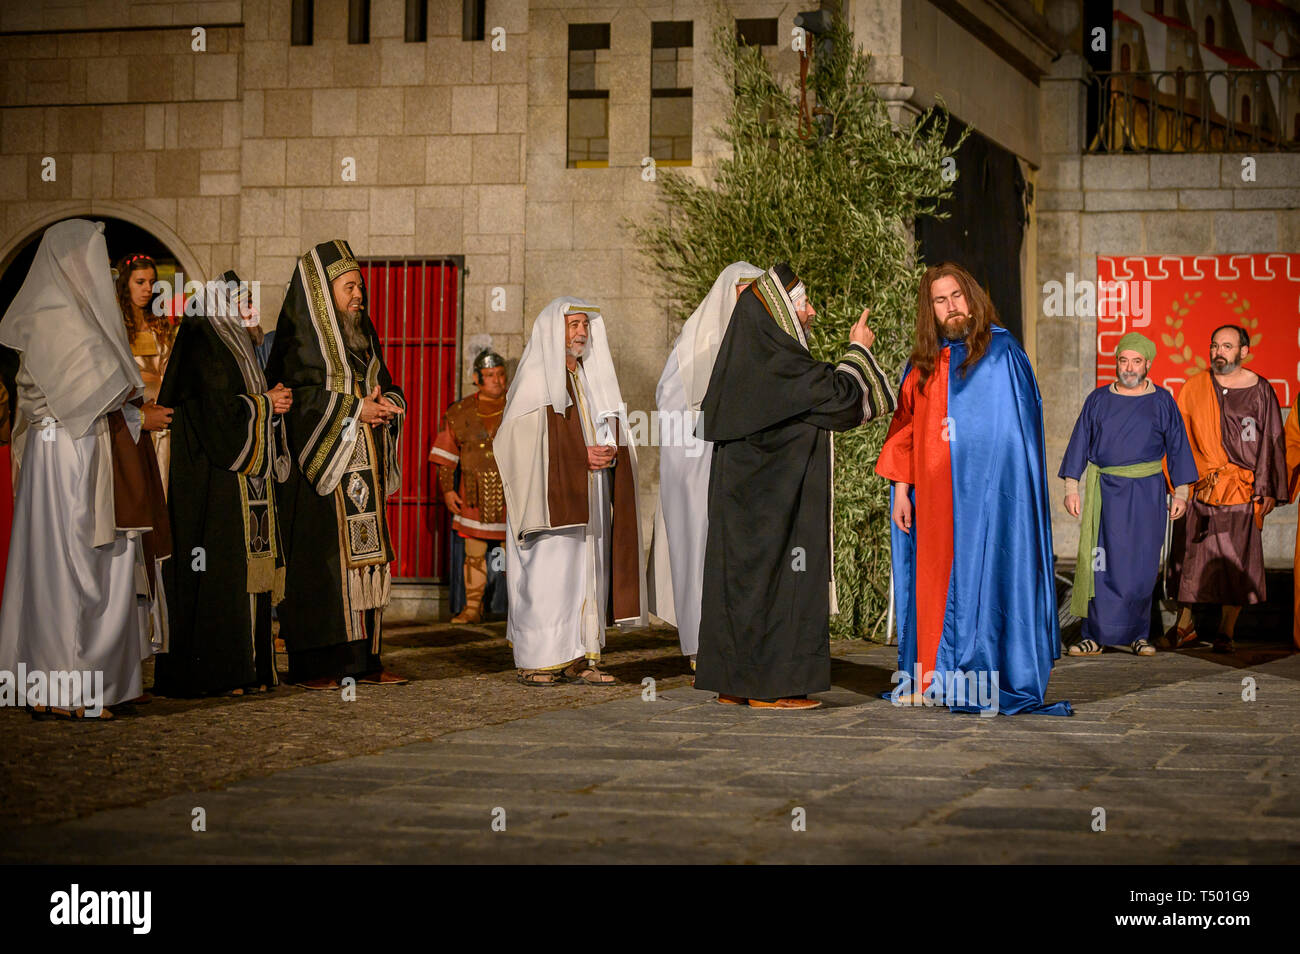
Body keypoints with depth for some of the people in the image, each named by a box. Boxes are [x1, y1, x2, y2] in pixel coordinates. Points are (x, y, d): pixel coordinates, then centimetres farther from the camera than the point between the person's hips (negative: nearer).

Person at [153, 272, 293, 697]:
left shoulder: (237, 345, 21)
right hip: (214, 481, -10)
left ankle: (246, 668, 9)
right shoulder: (204, 344, -9)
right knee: (220, 568, -10)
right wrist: (266, 404, -7)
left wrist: (272, 402, 5)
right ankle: (212, 672, -8)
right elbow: (219, 410, -19)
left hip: (247, 478, 10)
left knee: (243, 571, 7)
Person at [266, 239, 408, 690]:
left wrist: (386, 404, -5)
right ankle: (314, 666, -2)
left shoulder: (362, 334, 16)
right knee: (321, 563, -7)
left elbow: (388, 386, 19)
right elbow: (292, 399, -17)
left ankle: (362, 660, 10)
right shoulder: (300, 339, -7)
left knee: (363, 558, 6)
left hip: (364, 469, 7)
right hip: (318, 467, -7)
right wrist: (354, 408, -16)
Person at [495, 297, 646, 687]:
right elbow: (521, 440, -12)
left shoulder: (591, 377, 18)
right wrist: (581, 455, -16)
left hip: (591, 500, 7)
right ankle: (536, 660, -3)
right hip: (553, 495, -7)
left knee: (588, 572, 3)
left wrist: (609, 453, -4)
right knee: (547, 572, -8)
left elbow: (611, 432, 20)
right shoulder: (536, 378, -4)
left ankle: (580, 659, 5)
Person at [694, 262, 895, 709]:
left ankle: (733, 682, 14)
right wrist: (858, 349, -1)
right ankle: (768, 686, -2)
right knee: (776, 575, -5)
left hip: (743, 495, 9)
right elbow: (840, 393, -17)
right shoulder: (778, 361, -17)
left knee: (742, 573, 10)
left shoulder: (750, 356, 12)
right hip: (776, 500, -9)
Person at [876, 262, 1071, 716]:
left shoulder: (1000, 352, 0)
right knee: (933, 580, 4)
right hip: (931, 495, 5)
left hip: (983, 492, -5)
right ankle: (932, 680, 8)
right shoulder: (921, 365, 15)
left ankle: (980, 682, -3)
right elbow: (906, 429, 14)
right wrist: (901, 488, 6)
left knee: (980, 573, -6)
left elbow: (1015, 424, -4)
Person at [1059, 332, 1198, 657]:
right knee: (1102, 564, -4)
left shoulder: (1162, 402, 6)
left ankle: (1136, 634, 11)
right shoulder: (1098, 400, 7)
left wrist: (1181, 493, 2)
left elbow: (1177, 447, 8)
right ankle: (1096, 636, -1)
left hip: (1147, 494, 0)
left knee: (1141, 565, 1)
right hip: (1106, 493, 0)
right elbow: (1079, 444, 7)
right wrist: (1071, 489, 0)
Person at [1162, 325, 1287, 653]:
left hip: (1241, 489, -2)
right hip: (1198, 487, 2)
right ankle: (1184, 624, 14)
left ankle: (1226, 631, 6)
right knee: (1189, 556, 1)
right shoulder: (1194, 387, 7)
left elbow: (1271, 441, 1)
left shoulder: (1259, 390, 1)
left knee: (1236, 561, -2)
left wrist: (1267, 489, -5)